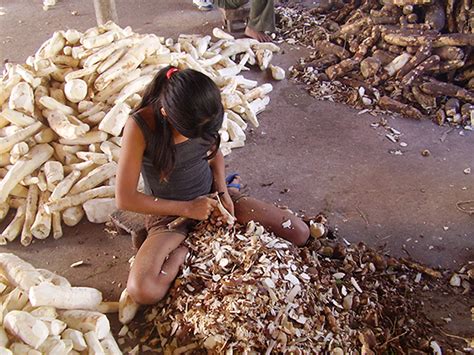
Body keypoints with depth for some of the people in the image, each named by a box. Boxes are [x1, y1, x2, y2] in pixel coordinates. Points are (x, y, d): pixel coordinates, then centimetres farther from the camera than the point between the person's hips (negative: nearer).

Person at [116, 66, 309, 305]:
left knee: (300, 233, -5)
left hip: (211, 196, 4)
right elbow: (125, 198, -22)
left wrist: (223, 191, -9)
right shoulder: (140, 126, -27)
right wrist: (187, 208, -20)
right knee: (142, 291, -31)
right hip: (169, 212, -3)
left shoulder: (202, 115, -15)